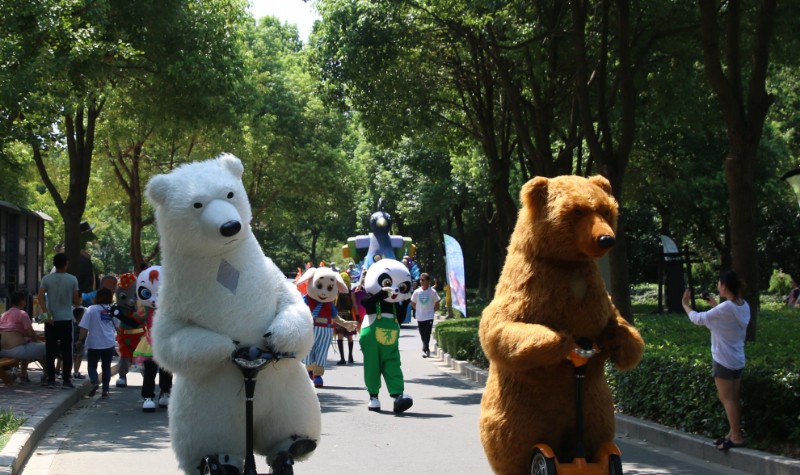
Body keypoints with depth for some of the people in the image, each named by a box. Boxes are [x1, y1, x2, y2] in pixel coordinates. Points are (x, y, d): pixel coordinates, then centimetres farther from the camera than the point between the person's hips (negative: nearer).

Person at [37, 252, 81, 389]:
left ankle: (51, 380, 6)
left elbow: (40, 298, -11)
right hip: (66, 320, -1)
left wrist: (47, 314, -11)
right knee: (66, 351, 3)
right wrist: (79, 301, 21)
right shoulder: (72, 279, -2)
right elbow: (76, 302, 0)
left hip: (51, 320, 1)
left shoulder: (46, 279, 1)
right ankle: (66, 380, 1)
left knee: (50, 351, 6)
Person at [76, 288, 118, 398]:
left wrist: (80, 340, -1)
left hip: (94, 344, -3)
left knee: (92, 365, 9)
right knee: (106, 367, 11)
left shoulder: (91, 309, -8)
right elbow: (118, 326, 16)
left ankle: (94, 382, -16)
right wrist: (116, 336, 35)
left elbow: (84, 327, -10)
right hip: (109, 344, 3)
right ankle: (105, 390, 8)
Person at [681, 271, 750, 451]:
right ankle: (734, 433, 22)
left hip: (724, 360, -8)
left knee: (727, 399, -1)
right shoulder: (743, 306, 3)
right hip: (738, 359, 8)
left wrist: (685, 305, 4)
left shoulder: (725, 308, -22)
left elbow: (698, 318, -12)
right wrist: (714, 304, 19)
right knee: (733, 398, 15)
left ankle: (736, 437, 1)